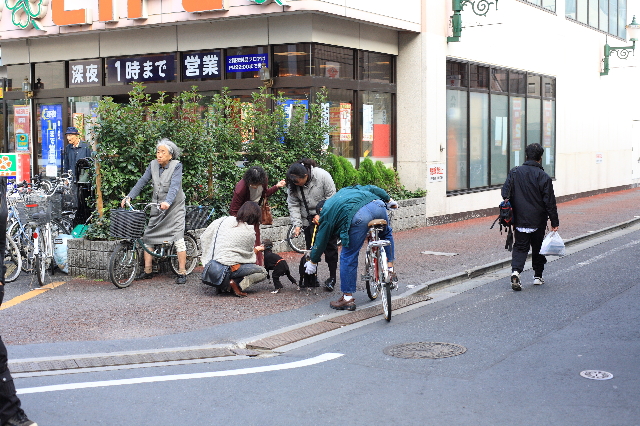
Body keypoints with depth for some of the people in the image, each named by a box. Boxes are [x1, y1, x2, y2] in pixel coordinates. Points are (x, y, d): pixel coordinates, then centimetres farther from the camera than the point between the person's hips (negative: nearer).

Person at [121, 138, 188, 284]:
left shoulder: (177, 166, -12)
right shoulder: (153, 165, 2)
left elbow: (174, 186, -26)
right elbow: (142, 181, -1)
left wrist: (167, 202, -42)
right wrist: (129, 196, -14)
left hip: (174, 207, -5)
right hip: (156, 207, 5)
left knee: (178, 237, -11)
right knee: (147, 236, 3)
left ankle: (182, 273, -5)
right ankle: (147, 271, 13)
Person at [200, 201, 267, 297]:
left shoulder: (223, 220, 6)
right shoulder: (250, 233, -5)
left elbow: (204, 237, 13)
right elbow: (248, 254, 8)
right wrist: (256, 250, 30)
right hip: (230, 268, -6)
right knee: (263, 272, 8)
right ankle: (236, 283, -13)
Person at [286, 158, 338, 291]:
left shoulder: (322, 176, -21)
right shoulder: (293, 184, -9)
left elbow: (331, 198, -16)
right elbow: (293, 205, -6)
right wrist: (297, 225, -15)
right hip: (309, 220, 3)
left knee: (330, 247, -1)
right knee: (311, 248, 3)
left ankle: (332, 278, 7)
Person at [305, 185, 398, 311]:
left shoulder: (326, 212, 25)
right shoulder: (345, 190, 40)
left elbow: (321, 241, 26)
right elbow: (372, 189, 30)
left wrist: (313, 262, 37)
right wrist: (389, 200, 34)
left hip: (358, 217, -5)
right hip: (378, 205, 5)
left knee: (349, 256, 8)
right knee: (386, 234, 37)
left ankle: (347, 298, 15)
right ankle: (390, 270, 30)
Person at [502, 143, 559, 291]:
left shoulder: (514, 173, -2)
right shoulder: (543, 177, -9)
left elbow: (505, 193, 0)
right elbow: (550, 202, -8)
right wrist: (554, 222, -2)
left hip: (520, 220, 2)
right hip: (538, 222, -1)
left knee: (520, 247, 7)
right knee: (538, 248, 15)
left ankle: (515, 271, -16)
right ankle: (538, 276, 24)